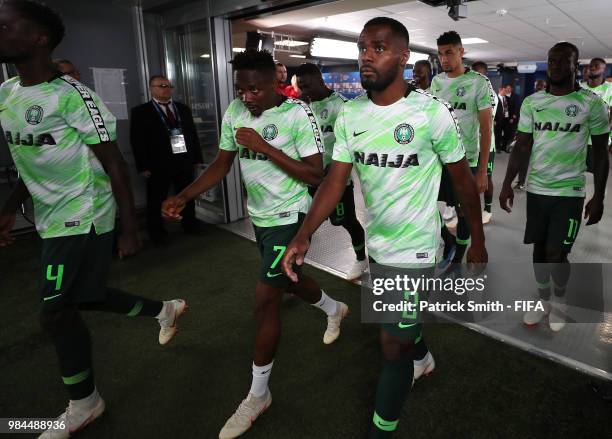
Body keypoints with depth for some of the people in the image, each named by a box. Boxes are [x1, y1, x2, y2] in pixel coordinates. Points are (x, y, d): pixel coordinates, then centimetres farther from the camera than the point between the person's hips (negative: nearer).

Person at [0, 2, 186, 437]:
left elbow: (114, 164, -16)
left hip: (83, 218, -8)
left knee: (56, 312, -1)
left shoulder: (73, 96, -17)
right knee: (83, 298, 18)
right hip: (51, 218, 8)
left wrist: (131, 229, -16)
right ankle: (165, 309, 42)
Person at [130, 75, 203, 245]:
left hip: (184, 161, 4)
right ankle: (157, 233, 19)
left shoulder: (183, 108, 13)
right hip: (158, 164, -4)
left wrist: (197, 158, 9)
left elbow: (193, 133, 14)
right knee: (156, 201, 5)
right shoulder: (141, 111, -1)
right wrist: (143, 167, -11)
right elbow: (137, 141, -6)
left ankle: (190, 224, 31)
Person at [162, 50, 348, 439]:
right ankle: (335, 309, 56)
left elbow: (316, 175, -20)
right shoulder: (235, 111, 0)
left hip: (289, 218, -7)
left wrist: (266, 147, -27)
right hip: (260, 217, 7)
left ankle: (258, 395, 15)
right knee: (287, 280, 24)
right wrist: (185, 196, -10)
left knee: (265, 302, -5)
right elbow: (222, 164, 3)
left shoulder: (297, 114, -17)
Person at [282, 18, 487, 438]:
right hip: (375, 242, 6)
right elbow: (336, 179, -7)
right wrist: (304, 234, -19)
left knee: (393, 345, 1)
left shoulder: (432, 112, -16)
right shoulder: (350, 114, -3)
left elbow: (464, 180, -5)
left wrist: (478, 240, 2)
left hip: (414, 248, -5)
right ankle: (423, 357, 61)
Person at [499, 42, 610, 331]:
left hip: (570, 192, -3)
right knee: (540, 249, 11)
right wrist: (507, 184, -4)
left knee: (556, 256, -3)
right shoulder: (531, 102, 3)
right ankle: (543, 301, 30)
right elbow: (522, 146, 4)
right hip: (536, 189, 3)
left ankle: (560, 299, 26)